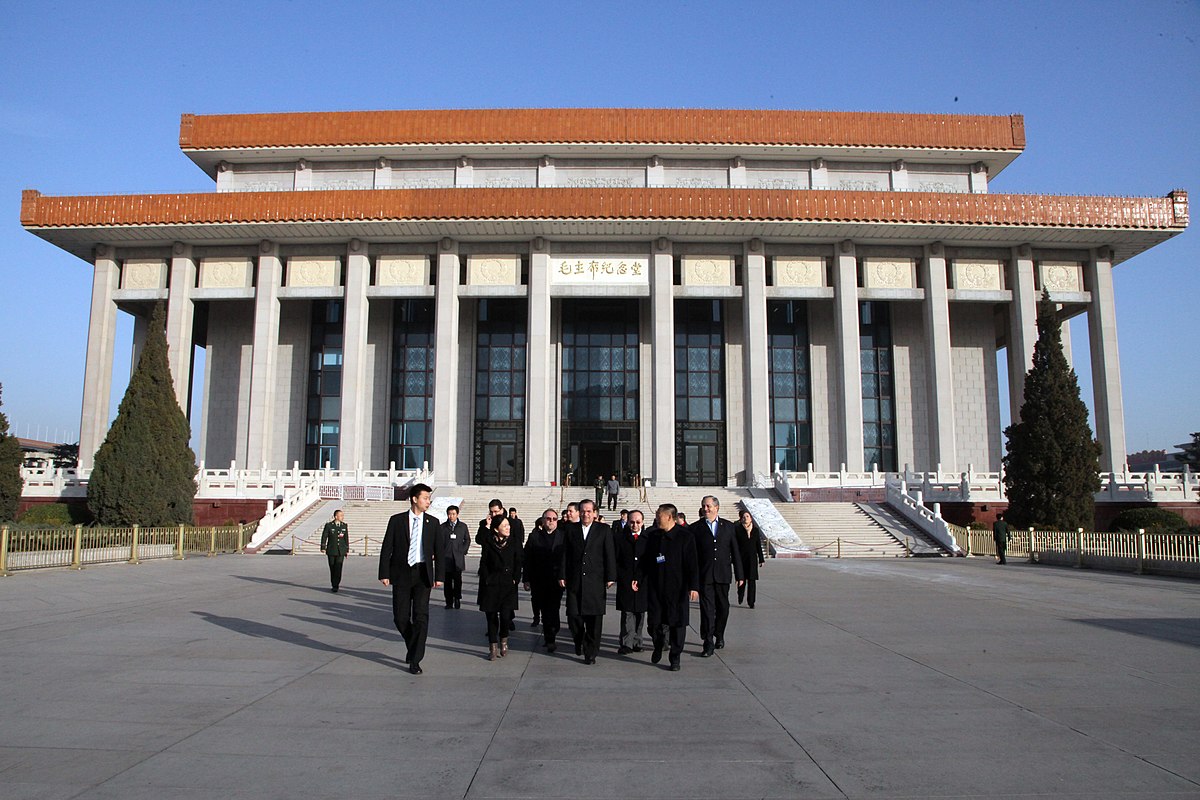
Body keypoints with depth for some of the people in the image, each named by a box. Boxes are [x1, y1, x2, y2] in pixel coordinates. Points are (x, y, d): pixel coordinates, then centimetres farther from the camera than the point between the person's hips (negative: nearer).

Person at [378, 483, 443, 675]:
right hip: (401, 574, 0)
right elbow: (387, 548, 1)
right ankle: (413, 647, 31)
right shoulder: (397, 520, 1)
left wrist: (439, 576, 0)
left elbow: (438, 551, 6)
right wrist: (384, 573, -5)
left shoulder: (432, 522, 5)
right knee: (401, 617, 4)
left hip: (422, 574, 0)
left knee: (421, 616, -5)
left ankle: (415, 660, 2)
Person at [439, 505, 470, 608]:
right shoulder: (442, 527, 7)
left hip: (458, 558, 0)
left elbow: (467, 540, 13)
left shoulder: (463, 526, 9)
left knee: (457, 580, -3)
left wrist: (463, 551, 3)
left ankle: (457, 599, 11)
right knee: (448, 581, 1)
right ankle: (449, 602, 7)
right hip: (446, 558, 0)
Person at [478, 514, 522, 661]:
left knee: (505, 615, -11)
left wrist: (515, 579, -1)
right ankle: (493, 648, 16)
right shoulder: (488, 543, 0)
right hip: (491, 585, 0)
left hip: (508, 585, 0)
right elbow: (483, 564, 2)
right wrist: (487, 580, -5)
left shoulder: (513, 544, 4)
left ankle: (503, 641, 16)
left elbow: (518, 564, 8)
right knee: (491, 616, 3)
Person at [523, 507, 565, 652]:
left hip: (556, 581, -1)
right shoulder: (534, 537, 4)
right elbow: (527, 560, 3)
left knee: (553, 609, -5)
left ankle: (550, 638, -1)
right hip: (539, 582, 2)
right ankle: (549, 638, 24)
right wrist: (527, 580, -1)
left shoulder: (562, 537, 1)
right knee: (544, 610, 10)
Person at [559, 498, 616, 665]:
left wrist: (610, 577, -3)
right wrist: (562, 576, 3)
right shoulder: (570, 529, 7)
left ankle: (590, 652, 13)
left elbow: (609, 555, 1)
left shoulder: (604, 530, 3)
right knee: (573, 615, 0)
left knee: (594, 617, 1)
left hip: (596, 581, -1)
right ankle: (579, 641, 29)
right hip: (574, 580, 1)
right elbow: (565, 554, 7)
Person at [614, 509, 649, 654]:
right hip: (625, 583, -1)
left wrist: (640, 580, -4)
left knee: (640, 613, 6)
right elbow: (615, 560, 0)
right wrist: (626, 580, -7)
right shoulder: (619, 537, 3)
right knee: (627, 613, -5)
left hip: (643, 583, 1)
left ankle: (636, 643, 15)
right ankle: (627, 644, -3)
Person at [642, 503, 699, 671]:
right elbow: (646, 562, 12)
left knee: (677, 623, 2)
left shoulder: (685, 536, -6)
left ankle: (674, 658, 16)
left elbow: (692, 564, -9)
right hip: (655, 588, 3)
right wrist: (640, 582, 8)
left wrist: (694, 586, -15)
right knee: (653, 621, 4)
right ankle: (658, 644, 34)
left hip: (677, 588, -3)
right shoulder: (652, 536, 6)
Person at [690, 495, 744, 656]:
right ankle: (708, 643, -3)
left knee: (723, 607, 12)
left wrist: (739, 575, 5)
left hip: (723, 575, 2)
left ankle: (719, 636, 32)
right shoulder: (695, 528, 1)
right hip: (704, 575, -2)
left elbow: (735, 551, 8)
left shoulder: (728, 526, 7)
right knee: (707, 608, -5)